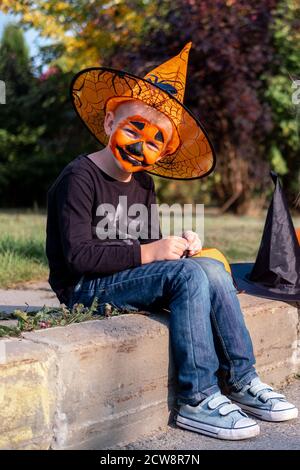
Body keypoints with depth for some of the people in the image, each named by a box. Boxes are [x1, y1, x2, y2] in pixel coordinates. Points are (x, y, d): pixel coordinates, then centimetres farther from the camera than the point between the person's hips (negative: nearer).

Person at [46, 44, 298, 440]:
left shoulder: (143, 184, 13)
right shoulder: (80, 178, -13)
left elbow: (150, 246, 14)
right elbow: (78, 256, -21)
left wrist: (178, 246, -9)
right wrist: (147, 252, -22)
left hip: (127, 278, 8)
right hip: (85, 289, -8)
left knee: (213, 268, -9)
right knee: (188, 274, -25)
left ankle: (242, 381, -7)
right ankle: (197, 400, -22)